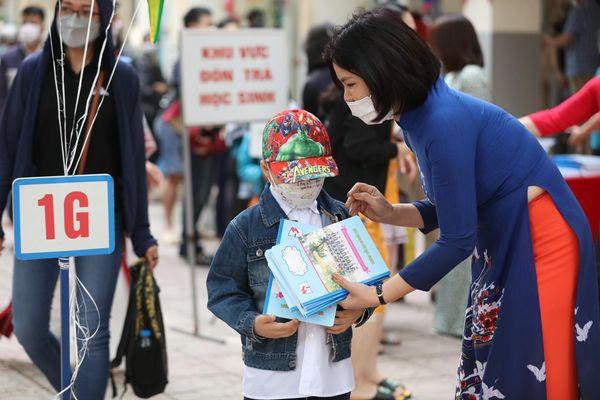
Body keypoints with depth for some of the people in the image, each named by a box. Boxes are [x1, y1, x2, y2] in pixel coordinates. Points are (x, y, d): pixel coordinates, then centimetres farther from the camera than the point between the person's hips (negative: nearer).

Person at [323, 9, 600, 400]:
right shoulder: (419, 116, 4)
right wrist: (389, 213, -1)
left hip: (541, 243, -9)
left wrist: (377, 295, -16)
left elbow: (457, 240, -21)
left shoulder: (444, 122, -24)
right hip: (501, 245, 9)